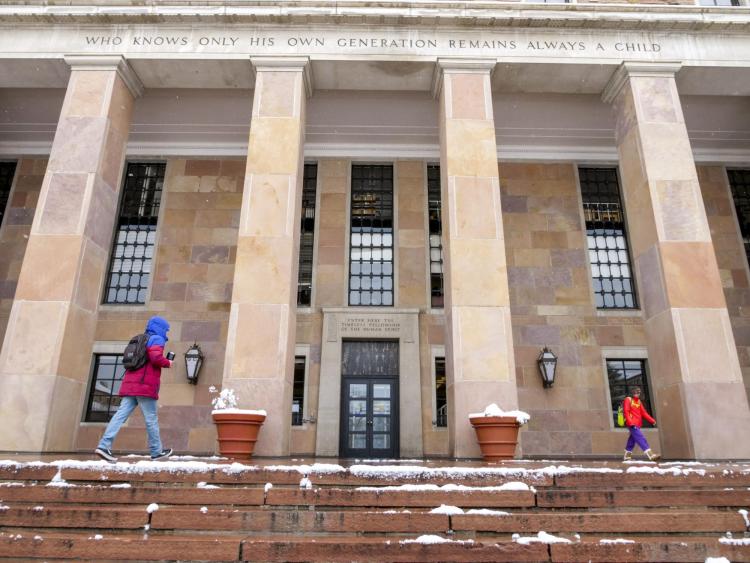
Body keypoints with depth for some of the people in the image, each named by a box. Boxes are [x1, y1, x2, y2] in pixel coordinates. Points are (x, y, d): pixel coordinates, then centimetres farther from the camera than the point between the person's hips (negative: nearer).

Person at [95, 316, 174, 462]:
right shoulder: (156, 339, -1)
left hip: (130, 384, 8)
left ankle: (104, 445, -13)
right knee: (151, 419, 1)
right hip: (145, 386, -8)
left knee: (121, 415, -1)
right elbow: (156, 357, -19)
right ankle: (157, 451, 9)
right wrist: (168, 363, 0)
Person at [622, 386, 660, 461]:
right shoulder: (628, 400, -5)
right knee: (641, 438, -16)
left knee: (632, 440, 12)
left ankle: (627, 456, 20)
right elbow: (626, 412, -12)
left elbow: (644, 413, 12)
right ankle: (650, 455, -24)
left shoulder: (639, 402, 17)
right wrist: (630, 422, -22)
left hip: (637, 424, 8)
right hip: (632, 424, -8)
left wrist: (652, 420, -1)